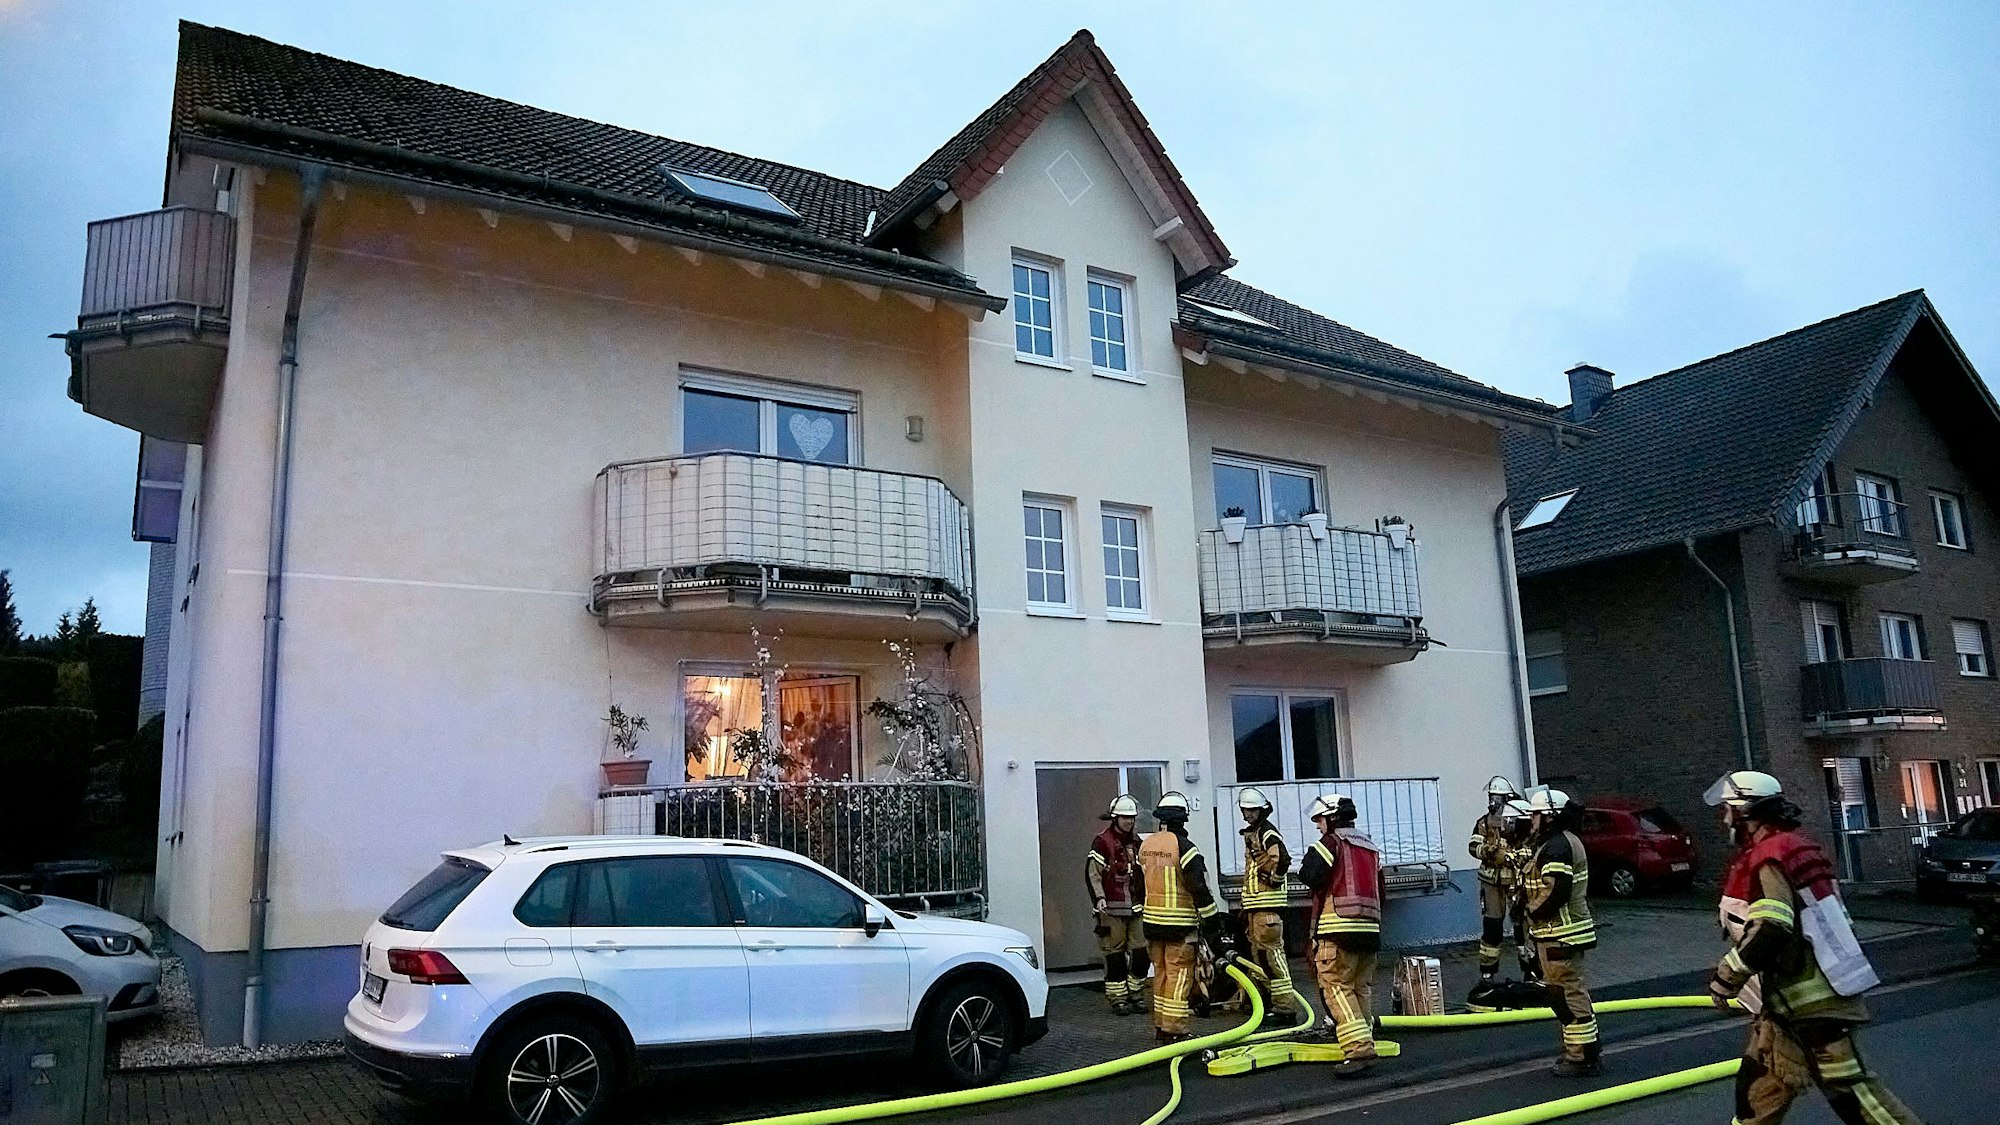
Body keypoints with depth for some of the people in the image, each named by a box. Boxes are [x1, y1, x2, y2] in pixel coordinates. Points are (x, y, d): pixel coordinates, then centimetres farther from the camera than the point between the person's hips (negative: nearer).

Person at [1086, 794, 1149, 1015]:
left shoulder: (1136, 842, 16)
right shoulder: (1102, 842, -5)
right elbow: (1092, 873, -9)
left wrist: (1146, 899, 26)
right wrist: (1099, 898, -19)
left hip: (1136, 908, 6)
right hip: (1112, 909, -6)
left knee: (1141, 952, 4)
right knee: (1115, 954, -2)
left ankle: (1136, 994, 19)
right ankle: (1118, 999, 7)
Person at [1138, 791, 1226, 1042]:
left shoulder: (1145, 846, 8)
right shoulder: (1184, 847, -14)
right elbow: (1200, 889, -15)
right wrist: (1214, 925, -9)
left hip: (1152, 921, 7)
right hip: (1180, 925, -7)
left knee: (1161, 973, 16)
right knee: (1179, 976, -2)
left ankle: (1160, 1026, 23)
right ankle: (1174, 1030, 0)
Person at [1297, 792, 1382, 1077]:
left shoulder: (1332, 842, -4)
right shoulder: (1372, 848, 19)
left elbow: (1309, 875, -15)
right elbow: (1380, 891, 23)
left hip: (1338, 928, -8)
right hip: (1370, 928, 8)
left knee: (1336, 987, -9)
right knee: (1362, 988, 15)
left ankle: (1359, 1048, -19)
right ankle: (1363, 1041, 19)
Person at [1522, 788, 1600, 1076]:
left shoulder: (1557, 846, -19)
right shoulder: (1564, 842, 17)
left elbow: (1555, 891, -26)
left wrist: (1534, 910, -12)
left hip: (1559, 935, -11)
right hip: (1566, 931, 11)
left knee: (1568, 994, -5)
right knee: (1569, 992, 19)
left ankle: (1583, 1058, 0)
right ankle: (1588, 1049, 29)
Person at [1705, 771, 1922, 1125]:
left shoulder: (1768, 858, -18)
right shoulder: (1791, 848, 13)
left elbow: (1769, 933, -26)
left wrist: (1727, 976, -16)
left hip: (1812, 1000, -10)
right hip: (1788, 999, 10)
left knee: (1847, 1086, -5)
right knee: (1757, 1082, 16)